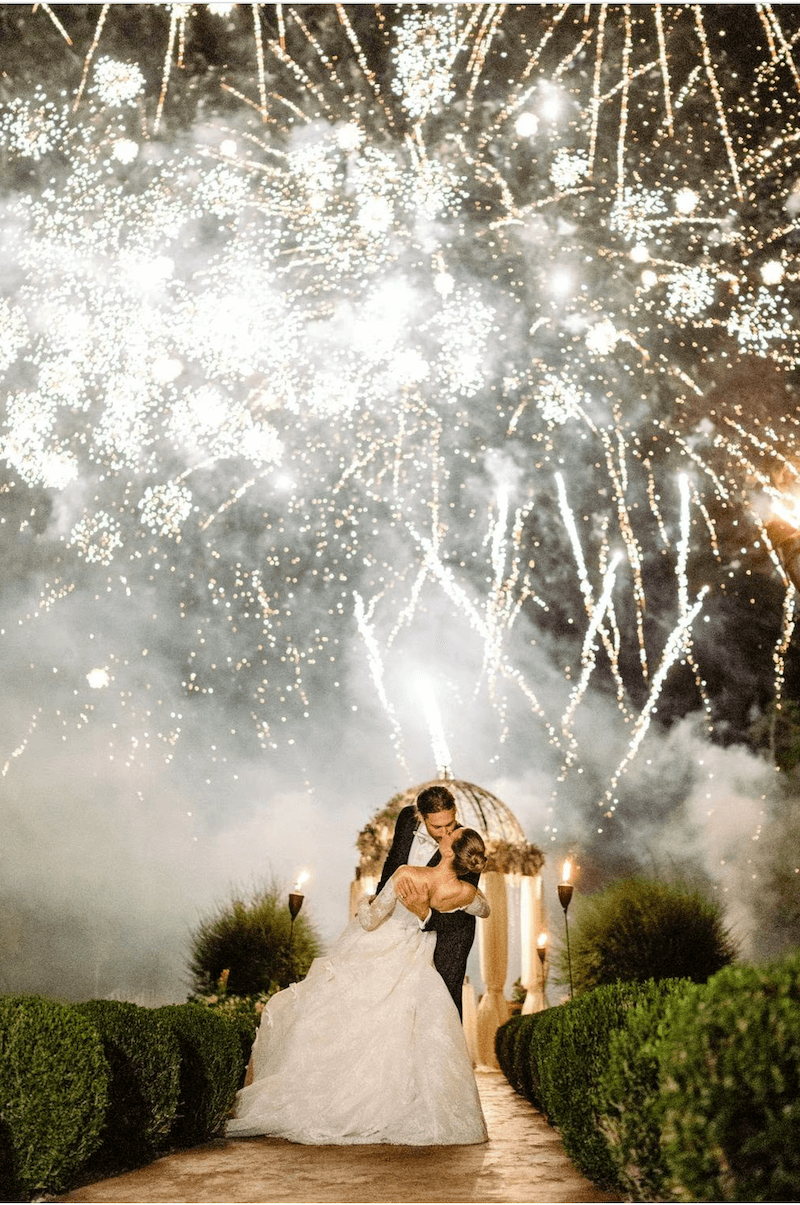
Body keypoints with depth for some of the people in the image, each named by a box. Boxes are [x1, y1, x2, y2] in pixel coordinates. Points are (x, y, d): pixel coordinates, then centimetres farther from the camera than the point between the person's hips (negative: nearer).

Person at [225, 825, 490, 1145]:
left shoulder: (407, 875, -32)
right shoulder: (464, 893, -19)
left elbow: (371, 921, -20)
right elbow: (485, 910, 6)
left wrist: (365, 905, 2)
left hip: (369, 955, -3)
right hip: (410, 968, 3)